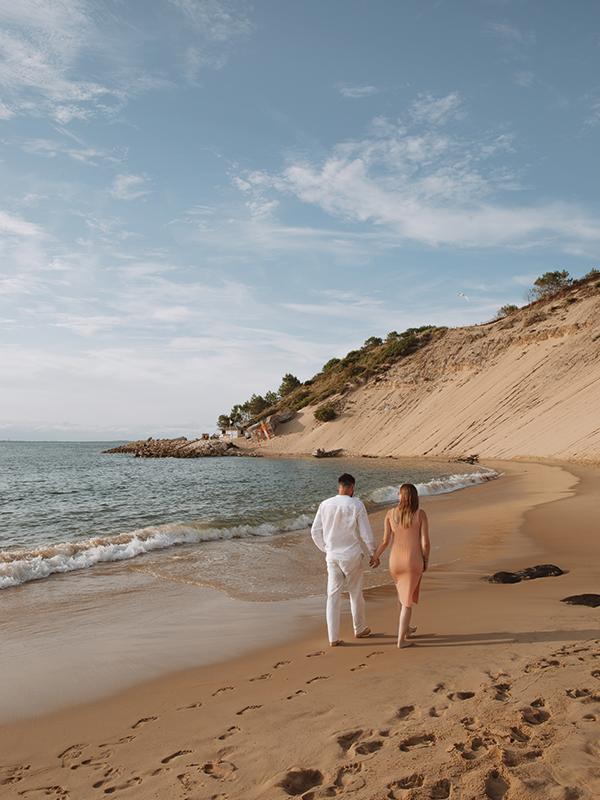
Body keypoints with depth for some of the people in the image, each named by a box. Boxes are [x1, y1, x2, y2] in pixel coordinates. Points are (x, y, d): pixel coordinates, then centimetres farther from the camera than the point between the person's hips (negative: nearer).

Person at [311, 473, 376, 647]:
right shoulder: (356, 505, -11)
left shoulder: (325, 505, -1)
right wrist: (373, 552, 6)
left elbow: (315, 532, 5)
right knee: (356, 594, 15)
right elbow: (366, 533, -8)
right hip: (352, 556, -2)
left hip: (332, 556, 3)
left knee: (333, 595, 6)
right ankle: (359, 630, 32)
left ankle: (333, 638, 9)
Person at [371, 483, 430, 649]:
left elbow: (385, 540, -5)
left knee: (402, 590, 28)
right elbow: (425, 542, -11)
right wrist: (426, 560, 5)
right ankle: (401, 639, 8)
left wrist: (375, 557, 9)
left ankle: (406, 628, 42)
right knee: (407, 598, 10)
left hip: (395, 560, 3)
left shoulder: (391, 513, -5)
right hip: (414, 560, -3)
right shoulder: (420, 514, -10)